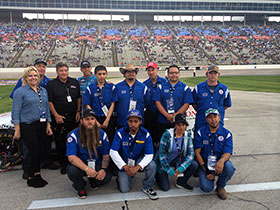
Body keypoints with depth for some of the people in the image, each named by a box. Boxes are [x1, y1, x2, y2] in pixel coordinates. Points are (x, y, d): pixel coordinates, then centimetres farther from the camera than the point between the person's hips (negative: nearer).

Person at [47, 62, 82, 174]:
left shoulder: (74, 82, 9)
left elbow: (79, 98, 13)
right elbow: (49, 101, -5)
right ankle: (63, 164, 14)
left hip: (73, 117, 3)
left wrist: (78, 112, 5)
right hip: (59, 117, -3)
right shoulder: (51, 84, -1)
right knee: (60, 142, 2)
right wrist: (56, 115, -11)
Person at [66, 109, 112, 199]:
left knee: (107, 177, -24)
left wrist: (103, 169, -21)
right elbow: (71, 157, -22)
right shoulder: (74, 135, -14)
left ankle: (94, 181, 14)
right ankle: (80, 188, 2)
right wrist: (87, 169, -35)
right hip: (80, 165, -1)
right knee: (72, 170, -33)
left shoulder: (102, 134, -4)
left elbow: (106, 155, -2)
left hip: (97, 165, 2)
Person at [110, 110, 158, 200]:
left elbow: (149, 155, -16)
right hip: (123, 163, 0)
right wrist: (125, 167, -24)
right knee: (124, 189, -8)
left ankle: (147, 188, -3)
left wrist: (137, 167, -29)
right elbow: (113, 152, -19)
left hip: (139, 160, 1)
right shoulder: (120, 133, -18)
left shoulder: (145, 134, -15)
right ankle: (121, 177, 28)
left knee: (152, 165, -30)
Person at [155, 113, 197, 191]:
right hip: (163, 162, -4)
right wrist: (170, 171, -21)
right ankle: (158, 174, 22)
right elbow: (162, 154, -20)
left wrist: (180, 168, -22)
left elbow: (191, 154, -10)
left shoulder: (187, 135, -9)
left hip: (176, 160, 4)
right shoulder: (167, 134, -22)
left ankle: (181, 182, 6)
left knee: (194, 165, -20)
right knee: (165, 188, -12)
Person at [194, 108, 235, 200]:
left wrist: (221, 161, -36)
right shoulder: (200, 132, -4)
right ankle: (209, 177, 16)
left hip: (220, 163, 1)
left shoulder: (227, 134, -3)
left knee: (229, 167, -33)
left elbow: (227, 153, -11)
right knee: (206, 188, -22)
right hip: (204, 163, -1)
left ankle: (220, 186, -1)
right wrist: (205, 169, -15)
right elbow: (197, 152, -6)